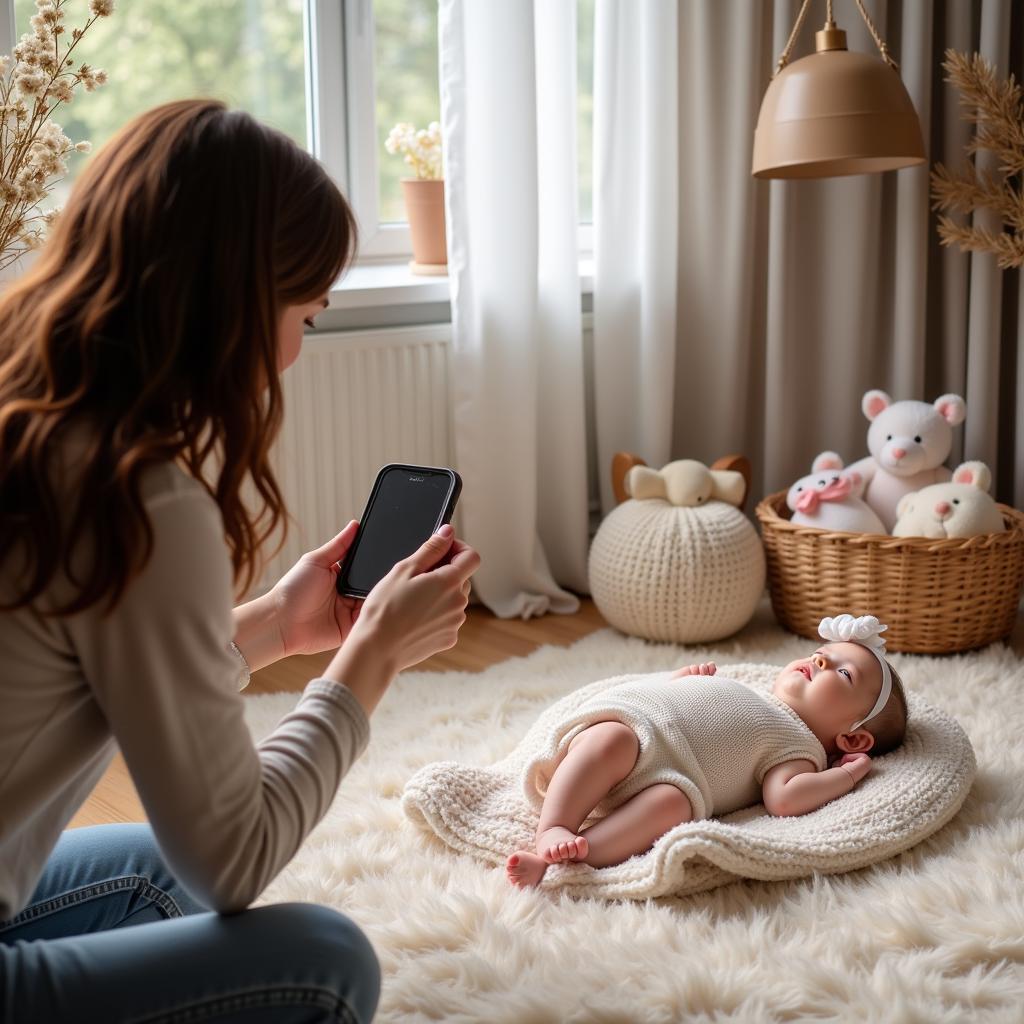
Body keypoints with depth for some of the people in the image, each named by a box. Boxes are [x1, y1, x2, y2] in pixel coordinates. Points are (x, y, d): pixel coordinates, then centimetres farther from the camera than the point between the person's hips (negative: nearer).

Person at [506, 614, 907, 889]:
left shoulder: (800, 750, 16)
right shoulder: (744, 696, 34)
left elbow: (784, 798, -7)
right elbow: (662, 690, 40)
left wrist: (848, 774, -2)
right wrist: (684, 677, 24)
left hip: (660, 778, -4)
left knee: (674, 802, -37)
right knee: (613, 737, -30)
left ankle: (567, 857, -46)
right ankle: (552, 830, -40)